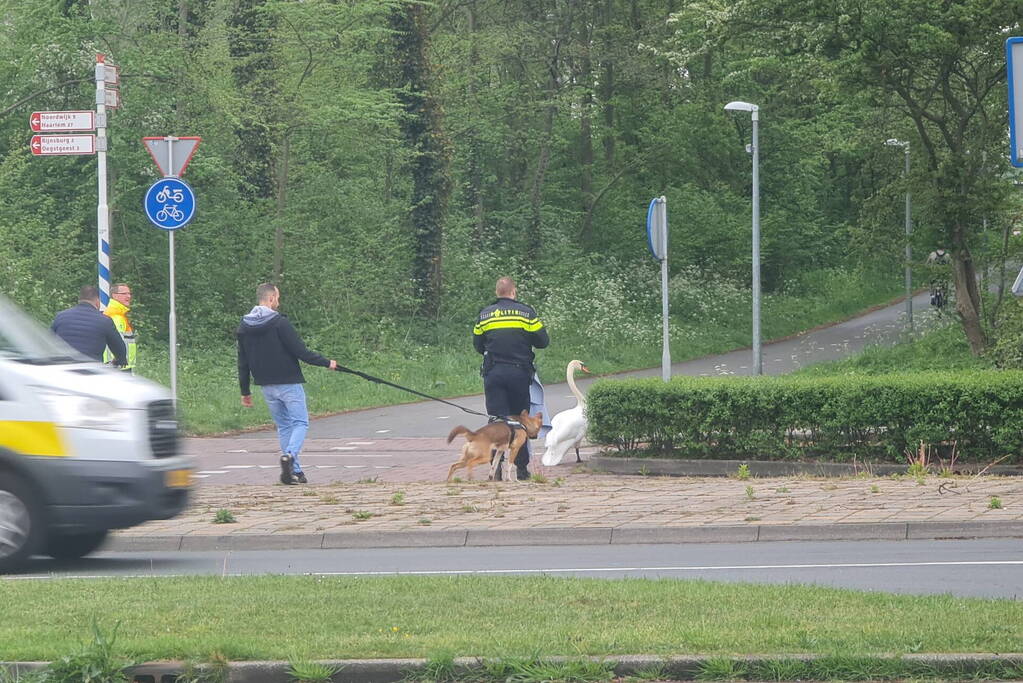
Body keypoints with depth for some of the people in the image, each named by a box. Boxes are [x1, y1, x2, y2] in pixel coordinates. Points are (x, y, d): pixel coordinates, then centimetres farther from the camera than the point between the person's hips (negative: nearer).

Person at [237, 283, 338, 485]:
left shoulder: (244, 328, 7)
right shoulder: (279, 323, -13)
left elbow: (243, 362, 11)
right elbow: (300, 351, -15)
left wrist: (245, 391, 17)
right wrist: (326, 363, -2)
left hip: (267, 386, 6)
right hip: (289, 383, -6)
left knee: (283, 426, 14)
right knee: (300, 422, 0)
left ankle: (294, 471, 9)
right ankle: (290, 454, -26)